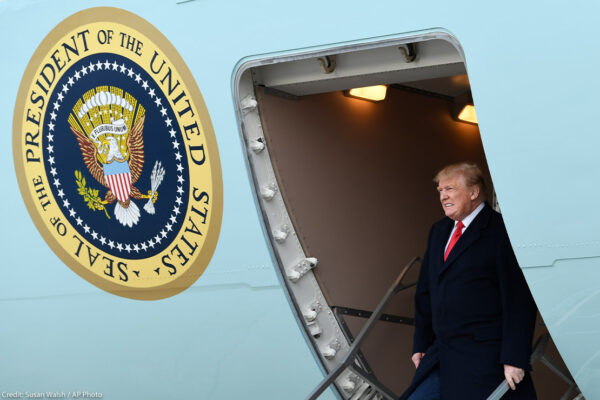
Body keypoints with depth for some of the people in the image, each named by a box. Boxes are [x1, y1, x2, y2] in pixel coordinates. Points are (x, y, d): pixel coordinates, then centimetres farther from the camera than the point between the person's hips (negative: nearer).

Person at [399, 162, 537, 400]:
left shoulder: (501, 231, -8)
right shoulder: (439, 231, 17)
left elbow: (520, 299, -13)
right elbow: (425, 293, 21)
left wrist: (514, 359, -17)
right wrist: (421, 345, 17)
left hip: (483, 362, -7)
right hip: (440, 358, 8)